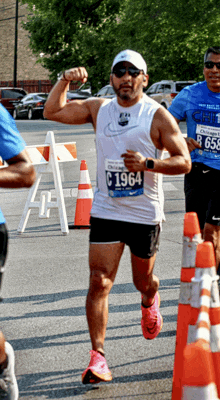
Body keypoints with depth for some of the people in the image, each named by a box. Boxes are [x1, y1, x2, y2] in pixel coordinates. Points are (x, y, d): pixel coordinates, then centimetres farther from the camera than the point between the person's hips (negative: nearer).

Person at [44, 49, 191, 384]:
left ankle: (150, 302, 54)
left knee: (143, 281, 16)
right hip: (105, 212, 2)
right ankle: (97, 357, -7)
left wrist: (147, 163, -24)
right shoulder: (99, 109, 3)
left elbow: (184, 162, -9)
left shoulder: (158, 116, -8)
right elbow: (53, 112, 2)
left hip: (145, 214, -2)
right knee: (99, 282, -9)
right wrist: (65, 81, -13)